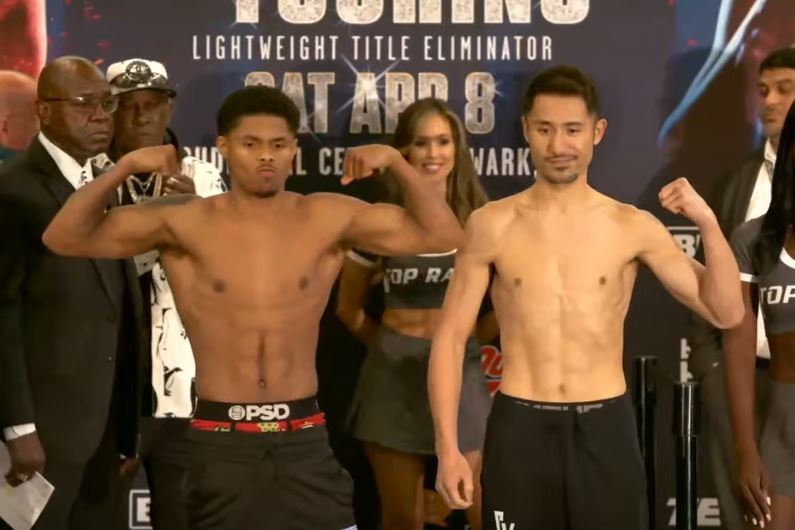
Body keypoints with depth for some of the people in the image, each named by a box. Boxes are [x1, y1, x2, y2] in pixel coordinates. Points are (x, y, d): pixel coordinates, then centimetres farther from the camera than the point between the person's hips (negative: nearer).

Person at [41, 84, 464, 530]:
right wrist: (124, 167, -18)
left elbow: (442, 236, 2)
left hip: (304, 441, 1)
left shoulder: (328, 219, 1)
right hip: (221, 443, -1)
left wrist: (396, 162, -9)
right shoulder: (184, 221, -4)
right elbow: (65, 239, -7)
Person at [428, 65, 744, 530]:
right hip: (520, 428, 0)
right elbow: (450, 339, 2)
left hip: (605, 428, 0)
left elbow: (726, 313, 1)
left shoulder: (633, 227, 1)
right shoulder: (492, 226, 0)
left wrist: (709, 224, -13)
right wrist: (448, 447, -4)